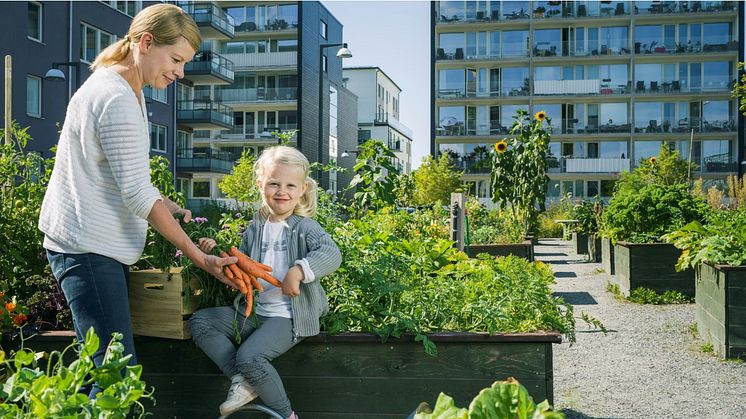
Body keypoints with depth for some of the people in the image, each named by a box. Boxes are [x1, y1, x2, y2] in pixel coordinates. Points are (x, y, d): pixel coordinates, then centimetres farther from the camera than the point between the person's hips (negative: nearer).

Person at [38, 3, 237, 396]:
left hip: (101, 246, 10)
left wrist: (168, 206, 11)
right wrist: (199, 257, -15)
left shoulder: (125, 91, 15)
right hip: (87, 247, -10)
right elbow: (138, 196, -19)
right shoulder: (116, 99, -17)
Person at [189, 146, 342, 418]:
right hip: (252, 311, 7)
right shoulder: (255, 229, 10)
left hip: (289, 316, -7)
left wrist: (298, 271, -39)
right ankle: (241, 380, -10)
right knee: (199, 321, -2)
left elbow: (332, 255, -25)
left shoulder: (304, 227, -7)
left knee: (249, 355, -27)